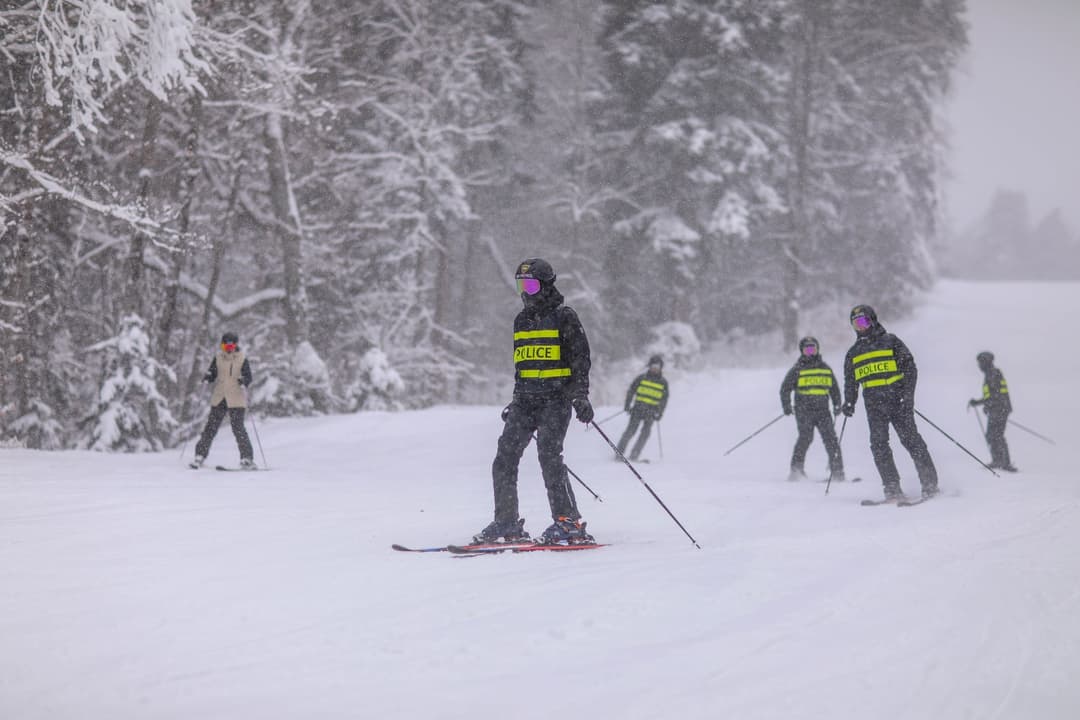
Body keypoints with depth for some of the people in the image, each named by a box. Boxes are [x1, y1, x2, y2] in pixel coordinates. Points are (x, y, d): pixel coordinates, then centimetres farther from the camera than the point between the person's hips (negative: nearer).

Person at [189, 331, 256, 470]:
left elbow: (248, 377, -3)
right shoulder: (218, 358, 6)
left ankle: (247, 459, -2)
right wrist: (207, 378, -13)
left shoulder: (242, 360, -1)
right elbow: (212, 374, 9)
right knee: (211, 427, 0)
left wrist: (244, 381, -25)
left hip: (236, 399, -3)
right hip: (219, 398, 3)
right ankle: (200, 456, 7)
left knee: (238, 428, -9)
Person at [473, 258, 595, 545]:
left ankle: (569, 523, -15)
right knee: (505, 457, -3)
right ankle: (507, 523, 3)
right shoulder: (522, 320, 18)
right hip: (526, 399, 7)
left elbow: (581, 358, -4)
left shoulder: (564, 317, -1)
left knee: (549, 454, -19)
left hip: (556, 398, -6)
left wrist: (581, 395, -14)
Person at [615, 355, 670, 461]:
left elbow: (664, 400, 12)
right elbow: (631, 390, 7)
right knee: (631, 430, -9)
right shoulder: (642, 378, 4)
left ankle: (634, 455, -9)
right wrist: (627, 404, -3)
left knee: (645, 432, -10)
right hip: (638, 408, -1)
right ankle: (619, 452, -6)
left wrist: (659, 413, 1)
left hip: (651, 412, 1)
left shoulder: (663, 382, 8)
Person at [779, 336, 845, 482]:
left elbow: (834, 389, 25)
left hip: (822, 410, 3)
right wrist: (786, 405, -8)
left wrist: (837, 405, 13)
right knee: (806, 436, -17)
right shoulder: (797, 370, 6)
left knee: (830, 438, -8)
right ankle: (796, 469, -11)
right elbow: (785, 389, 5)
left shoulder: (826, 369, 17)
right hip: (804, 410, -3)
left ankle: (837, 471, -7)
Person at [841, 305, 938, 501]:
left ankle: (930, 483, -3)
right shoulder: (853, 353, 18)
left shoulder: (890, 341, 5)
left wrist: (908, 394, -12)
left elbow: (909, 367, 0)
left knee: (911, 439, -9)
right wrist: (849, 402, 7)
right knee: (879, 445, -9)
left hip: (898, 400, -4)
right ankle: (893, 489, -9)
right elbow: (850, 382, 24)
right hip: (874, 405, 4)